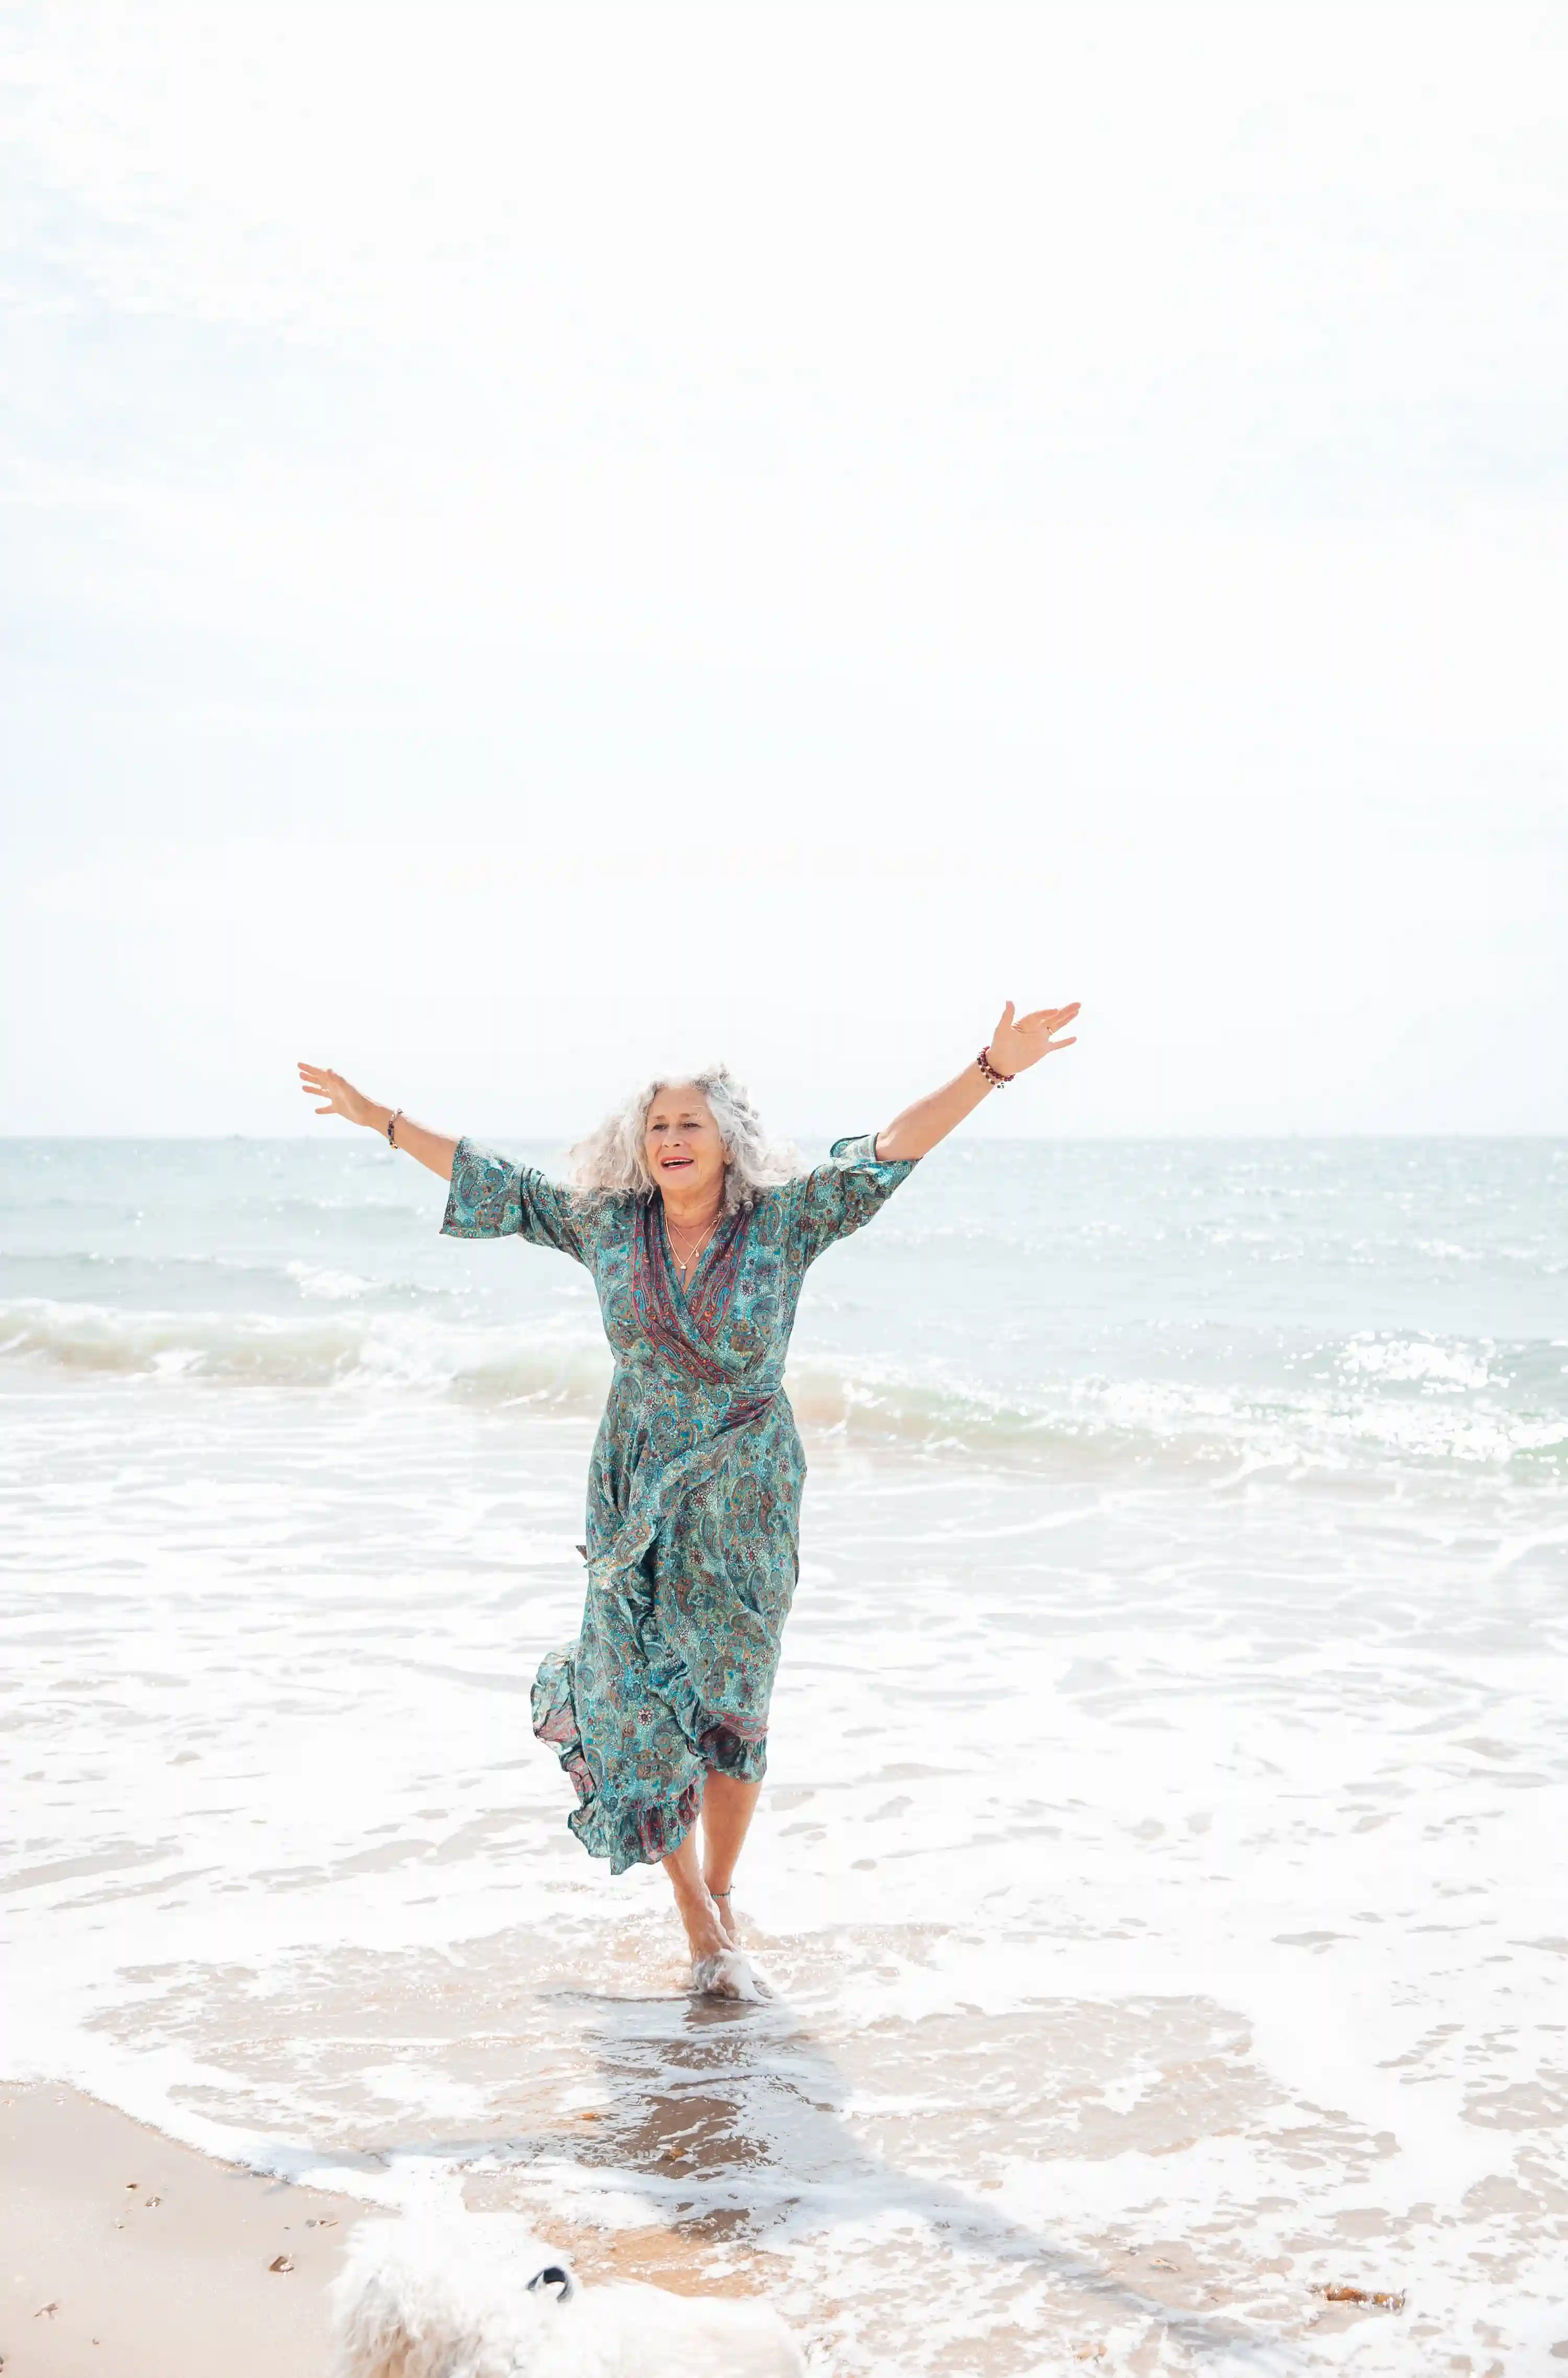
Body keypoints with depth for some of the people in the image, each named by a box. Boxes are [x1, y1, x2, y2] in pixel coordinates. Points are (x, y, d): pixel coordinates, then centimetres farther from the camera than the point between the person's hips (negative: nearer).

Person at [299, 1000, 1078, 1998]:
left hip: (745, 1502, -1)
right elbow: (495, 1184, 9)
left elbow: (891, 1152, -12)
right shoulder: (604, 1224, 0)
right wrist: (383, 1119, 13)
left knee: (731, 1709, 5)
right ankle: (695, 1914, 17)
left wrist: (993, 1068, -20)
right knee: (643, 1708, 1)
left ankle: (721, 1893, 26)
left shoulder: (786, 1223, -6)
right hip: (638, 1496, 2)